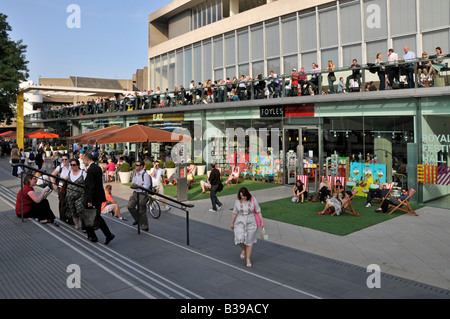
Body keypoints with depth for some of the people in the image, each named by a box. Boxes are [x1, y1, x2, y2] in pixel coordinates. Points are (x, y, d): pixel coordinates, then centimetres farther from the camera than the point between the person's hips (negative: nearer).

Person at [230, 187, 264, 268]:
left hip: (251, 223, -1)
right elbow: (234, 213, 4)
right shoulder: (238, 201, -5)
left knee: (249, 241, 7)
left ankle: (248, 259, 22)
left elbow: (258, 212, -4)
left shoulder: (253, 200, -9)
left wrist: (262, 222, -6)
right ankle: (243, 250, 18)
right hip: (240, 223, 1)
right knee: (240, 239, -16)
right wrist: (232, 223, 11)